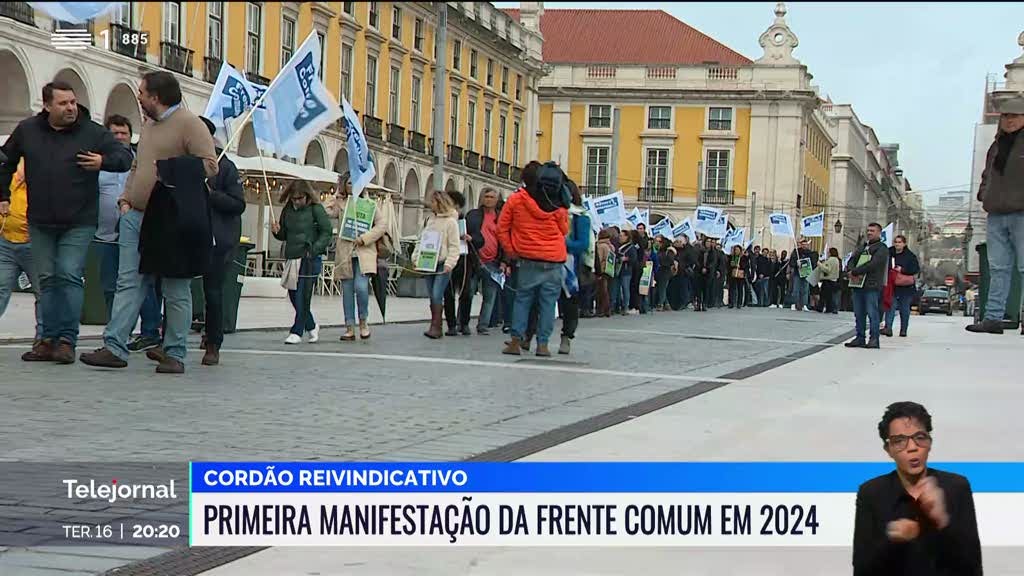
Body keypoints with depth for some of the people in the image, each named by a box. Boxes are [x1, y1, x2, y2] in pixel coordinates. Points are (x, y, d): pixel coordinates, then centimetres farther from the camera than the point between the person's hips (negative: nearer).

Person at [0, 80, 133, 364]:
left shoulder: (93, 132, -5)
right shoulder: (26, 130, 5)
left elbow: (126, 157, -3)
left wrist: (103, 162, -22)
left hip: (79, 223, -3)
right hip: (40, 223, 3)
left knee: (69, 275, -10)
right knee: (47, 279, 7)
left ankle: (67, 340, -6)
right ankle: (47, 339, 13)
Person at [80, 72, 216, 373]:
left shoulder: (189, 123, -7)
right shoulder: (149, 127, 20)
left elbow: (210, 165, -15)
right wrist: (125, 198, 13)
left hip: (169, 221, -8)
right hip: (135, 216, 8)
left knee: (175, 289, 0)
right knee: (128, 283, 2)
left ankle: (175, 354, 6)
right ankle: (115, 347, 0)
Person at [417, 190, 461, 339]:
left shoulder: (451, 221, -5)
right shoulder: (429, 219, 14)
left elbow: (454, 246, -8)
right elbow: (421, 240, 18)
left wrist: (449, 264, -17)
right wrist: (416, 257, 7)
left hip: (442, 264, -6)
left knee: (437, 295, -13)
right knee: (432, 296, 8)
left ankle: (436, 327, -10)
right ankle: (434, 326, 13)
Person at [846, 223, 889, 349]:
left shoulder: (882, 248, -2)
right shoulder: (863, 247, 22)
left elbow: (873, 264, -15)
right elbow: (852, 260, 13)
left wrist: (855, 272, -13)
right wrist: (852, 272, -9)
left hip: (872, 286, -7)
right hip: (858, 285, 7)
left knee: (872, 313, -8)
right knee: (859, 314, 8)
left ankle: (874, 339, -6)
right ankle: (860, 338, 13)